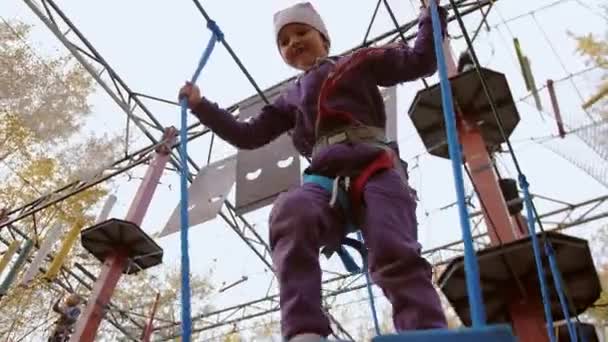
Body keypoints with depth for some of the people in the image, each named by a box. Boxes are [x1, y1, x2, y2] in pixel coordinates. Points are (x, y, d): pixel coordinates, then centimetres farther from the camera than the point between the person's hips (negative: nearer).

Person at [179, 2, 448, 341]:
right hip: (325, 180, 1)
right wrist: (200, 105, 34)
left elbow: (421, 61, 22)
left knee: (395, 255, -26)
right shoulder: (291, 97, 34)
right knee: (289, 211, -34)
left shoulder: (360, 62, 26)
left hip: (376, 168, -1)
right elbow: (247, 135, 35)